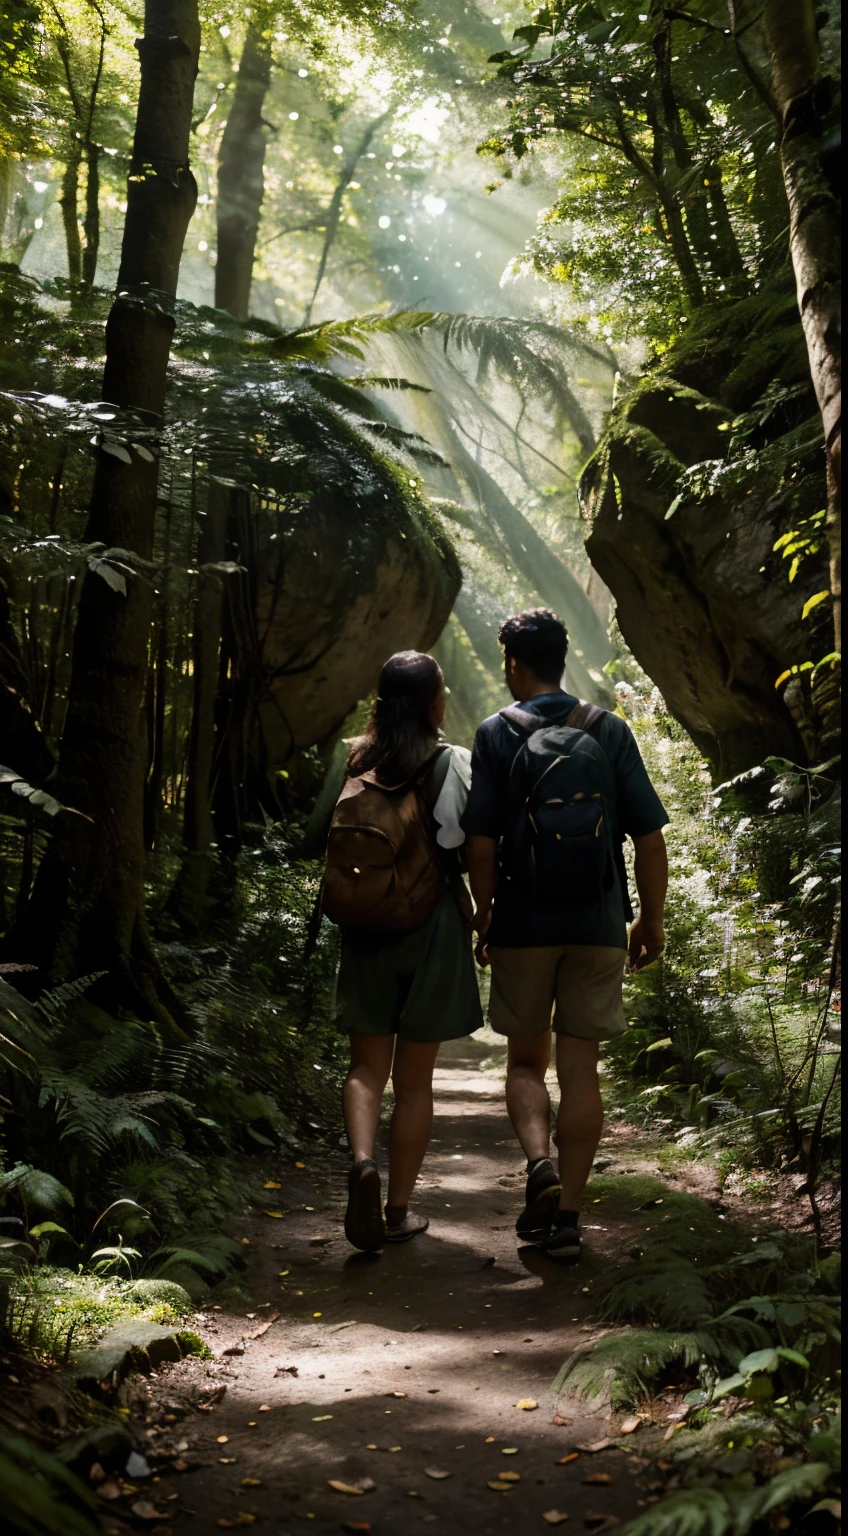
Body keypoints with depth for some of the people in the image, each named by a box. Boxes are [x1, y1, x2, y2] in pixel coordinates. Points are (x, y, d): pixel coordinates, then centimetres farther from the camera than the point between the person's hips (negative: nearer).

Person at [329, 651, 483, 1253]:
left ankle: (362, 1161, -13)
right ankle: (398, 1210, 15)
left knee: (368, 1065, 12)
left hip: (364, 929, 2)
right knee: (415, 1077, 8)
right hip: (432, 927, -2)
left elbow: (334, 846, 4)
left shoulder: (355, 762, 1)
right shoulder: (455, 764, -8)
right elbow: (476, 851, -8)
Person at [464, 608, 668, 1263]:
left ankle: (540, 1164, -10)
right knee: (580, 1067, 7)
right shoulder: (611, 732, 3)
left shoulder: (497, 734, -3)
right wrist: (653, 921, 9)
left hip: (523, 925, -1)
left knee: (525, 1059, 14)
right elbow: (650, 838, 0)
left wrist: (484, 917, 5)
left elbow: (482, 844, -8)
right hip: (600, 927, 1)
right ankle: (567, 1215, 8)